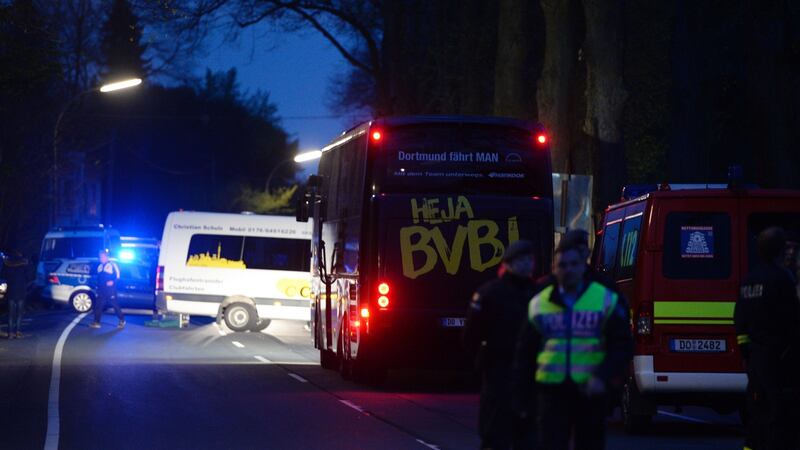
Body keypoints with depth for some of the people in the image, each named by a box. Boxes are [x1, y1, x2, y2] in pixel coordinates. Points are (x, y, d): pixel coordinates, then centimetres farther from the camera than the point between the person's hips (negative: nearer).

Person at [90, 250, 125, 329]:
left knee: (115, 305, -4)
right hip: (101, 290, 6)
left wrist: (113, 282, -19)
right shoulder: (100, 266, 18)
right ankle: (96, 322, 3)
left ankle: (122, 321, 6)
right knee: (98, 305, 1)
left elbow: (117, 276, -4)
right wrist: (98, 286, 16)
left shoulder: (112, 265, -3)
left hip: (110, 289, -6)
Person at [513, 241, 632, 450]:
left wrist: (602, 377, -18)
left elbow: (622, 347, -2)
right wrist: (521, 398, 9)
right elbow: (525, 354, 13)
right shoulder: (539, 304, 7)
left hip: (590, 391, 0)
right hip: (552, 391, 1)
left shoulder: (606, 300, 1)